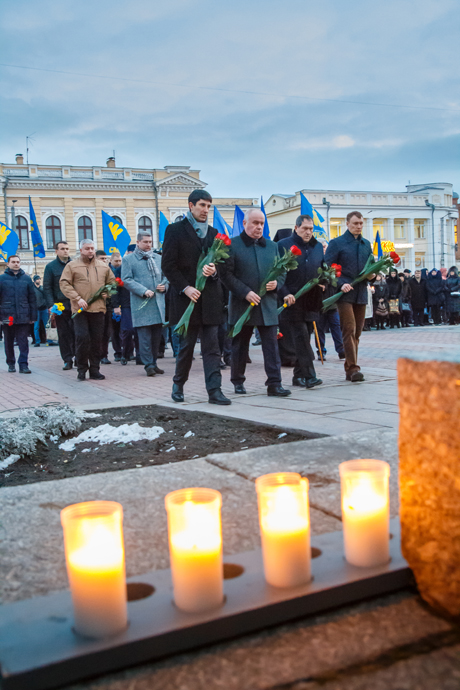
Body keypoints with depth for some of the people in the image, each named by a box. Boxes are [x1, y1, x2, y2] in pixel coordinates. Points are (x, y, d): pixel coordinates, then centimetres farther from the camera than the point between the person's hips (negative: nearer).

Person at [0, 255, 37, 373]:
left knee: (23, 342, -3)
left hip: (23, 317, 0)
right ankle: (11, 364, 22)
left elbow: (32, 298, 8)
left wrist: (33, 316, 3)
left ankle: (23, 365, -1)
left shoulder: (26, 278, 7)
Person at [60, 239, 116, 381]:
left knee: (97, 339, 4)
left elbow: (112, 282, 23)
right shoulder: (72, 266, 5)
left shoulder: (103, 266, 16)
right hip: (80, 309, -3)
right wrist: (77, 298, -12)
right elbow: (64, 284, -2)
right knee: (82, 338, -8)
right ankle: (82, 369, 6)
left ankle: (94, 369, 13)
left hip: (98, 308, 3)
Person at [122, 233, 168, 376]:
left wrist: (164, 285, 1)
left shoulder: (158, 258, 17)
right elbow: (126, 280, -6)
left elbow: (166, 275, 24)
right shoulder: (128, 260, 2)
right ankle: (148, 365, -2)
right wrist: (144, 291, -16)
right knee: (144, 336, -7)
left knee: (156, 335, 8)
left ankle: (153, 363, 18)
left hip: (158, 303, 5)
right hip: (141, 304, -5)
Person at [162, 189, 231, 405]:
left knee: (212, 347, 0)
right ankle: (178, 386, 23)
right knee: (186, 345, 4)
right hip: (186, 298, -4)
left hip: (210, 298, 4)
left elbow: (221, 264, 16)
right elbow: (168, 265, -5)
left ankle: (214, 390, -1)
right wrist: (185, 288, -15)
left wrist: (214, 270, -8)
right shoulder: (175, 230, 1)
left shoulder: (213, 233, 16)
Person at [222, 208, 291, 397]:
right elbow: (227, 274, -8)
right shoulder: (232, 245, -2)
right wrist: (245, 293, -16)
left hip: (268, 305, 3)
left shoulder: (272, 246, 13)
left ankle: (274, 383, 0)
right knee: (240, 345, 10)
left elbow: (282, 272, 17)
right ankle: (238, 381, 25)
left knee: (271, 345, -3)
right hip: (242, 305, -3)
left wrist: (276, 283, -6)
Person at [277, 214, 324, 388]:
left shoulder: (318, 246, 15)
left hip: (312, 300, 5)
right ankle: (309, 375, -13)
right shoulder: (283, 245, -2)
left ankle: (298, 375, 17)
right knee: (301, 335, -13)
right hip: (293, 300, -5)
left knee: (304, 337, 9)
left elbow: (324, 269, 25)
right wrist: (285, 293, -15)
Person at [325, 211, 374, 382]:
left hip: (361, 293, 6)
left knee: (356, 332, 8)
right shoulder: (336, 243, -1)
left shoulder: (366, 244, 16)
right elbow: (327, 267, -6)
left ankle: (349, 368, 17)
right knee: (349, 330, -13)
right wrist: (341, 284, -18)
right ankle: (353, 368, -13)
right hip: (344, 294, -6)